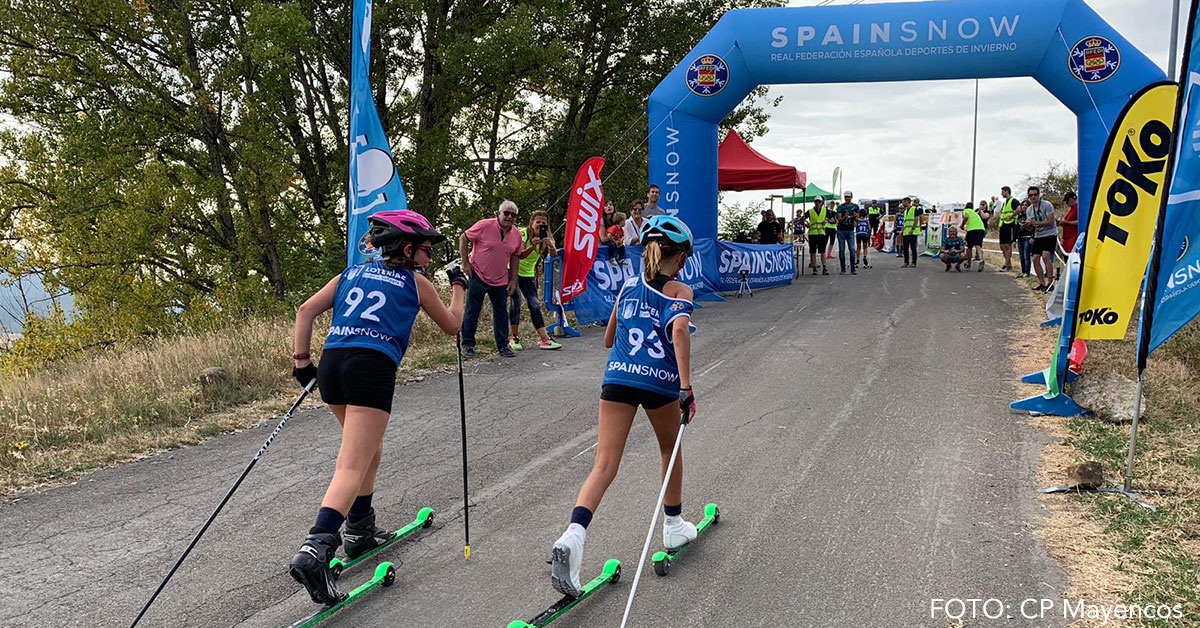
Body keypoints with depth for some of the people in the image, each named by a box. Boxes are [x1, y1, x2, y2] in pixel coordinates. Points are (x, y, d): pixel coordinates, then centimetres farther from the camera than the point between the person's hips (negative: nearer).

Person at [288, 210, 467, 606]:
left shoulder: (352, 273, 23)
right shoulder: (415, 282, 12)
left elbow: (306, 311, 15)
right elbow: (453, 326, 24)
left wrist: (302, 361, 15)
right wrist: (458, 287, 38)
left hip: (331, 364, 6)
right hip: (372, 366, -6)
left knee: (370, 450, 27)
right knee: (353, 466, -12)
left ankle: (361, 532, 35)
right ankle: (315, 550, -29)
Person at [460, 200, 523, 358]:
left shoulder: (517, 235, 3)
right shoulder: (485, 225, -12)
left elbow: (515, 257, 13)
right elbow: (463, 239, -5)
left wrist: (513, 280, 9)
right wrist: (466, 263, -9)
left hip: (501, 281, 5)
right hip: (478, 276, -4)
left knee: (501, 313, 8)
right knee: (472, 312, 1)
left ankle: (503, 346, 17)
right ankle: (468, 345, 11)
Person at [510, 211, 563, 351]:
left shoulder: (545, 237, -2)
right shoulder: (523, 233, -15)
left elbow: (553, 255, -17)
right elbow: (520, 255, -26)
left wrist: (551, 246, -38)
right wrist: (533, 246, -42)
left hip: (528, 275, 4)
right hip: (513, 271, -4)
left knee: (535, 305, -2)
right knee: (516, 301, -18)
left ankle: (545, 339, -4)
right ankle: (514, 338, -8)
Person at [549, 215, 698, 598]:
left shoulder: (628, 287, 17)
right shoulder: (679, 291, 3)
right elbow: (679, 330, -18)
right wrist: (686, 387, -22)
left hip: (617, 378, 3)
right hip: (660, 382, -3)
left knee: (604, 466, -3)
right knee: (670, 450, 25)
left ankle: (572, 537, -25)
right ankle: (674, 526, 39)